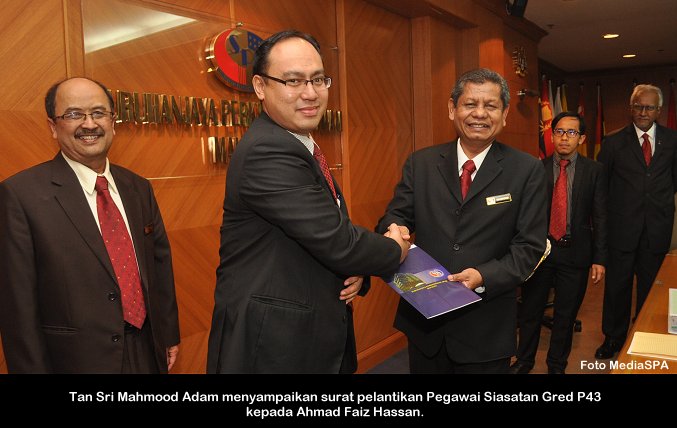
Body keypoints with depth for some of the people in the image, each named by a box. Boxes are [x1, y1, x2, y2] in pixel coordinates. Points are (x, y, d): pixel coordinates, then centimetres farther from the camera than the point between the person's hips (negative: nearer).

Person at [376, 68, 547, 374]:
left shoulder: (527, 171, -4)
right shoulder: (420, 163, 2)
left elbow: (530, 245, -6)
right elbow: (396, 216, 1)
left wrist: (485, 276, -22)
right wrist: (395, 231, -23)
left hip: (486, 328, -1)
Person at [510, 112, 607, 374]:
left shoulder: (594, 170, 0)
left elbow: (600, 217, 0)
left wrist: (599, 258, -3)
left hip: (575, 253, 0)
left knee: (565, 315, 13)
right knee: (530, 311, 12)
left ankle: (557, 365, 33)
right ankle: (524, 360, 32)